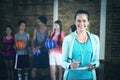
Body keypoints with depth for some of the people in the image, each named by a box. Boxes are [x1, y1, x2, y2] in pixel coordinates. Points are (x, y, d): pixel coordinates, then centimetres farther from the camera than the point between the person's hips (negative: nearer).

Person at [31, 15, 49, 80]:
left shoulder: (48, 31, -5)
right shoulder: (36, 30, 3)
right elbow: (33, 40, -1)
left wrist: (39, 47, -25)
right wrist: (33, 47, -21)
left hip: (44, 52, -1)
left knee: (44, 68, 8)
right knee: (34, 68, -6)